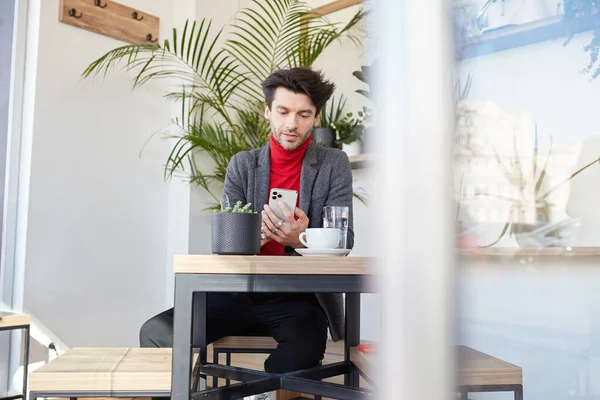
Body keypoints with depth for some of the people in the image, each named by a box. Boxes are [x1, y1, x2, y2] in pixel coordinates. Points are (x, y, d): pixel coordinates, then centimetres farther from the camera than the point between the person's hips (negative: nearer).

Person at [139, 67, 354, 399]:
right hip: (242, 292, 3)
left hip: (299, 297, -2)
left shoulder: (334, 165, 4)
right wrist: (255, 235, -22)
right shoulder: (242, 165, 9)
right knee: (156, 332, -19)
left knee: (304, 353, -35)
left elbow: (343, 241, -4)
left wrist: (302, 238, -26)